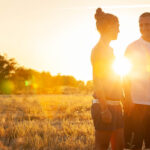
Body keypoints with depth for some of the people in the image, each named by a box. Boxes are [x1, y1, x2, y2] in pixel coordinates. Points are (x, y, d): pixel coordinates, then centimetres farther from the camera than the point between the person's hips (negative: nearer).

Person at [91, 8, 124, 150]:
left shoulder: (108, 49, 18)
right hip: (104, 105, -9)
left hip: (114, 106, 9)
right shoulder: (99, 49, -11)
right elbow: (97, 82, -17)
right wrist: (104, 109, -21)